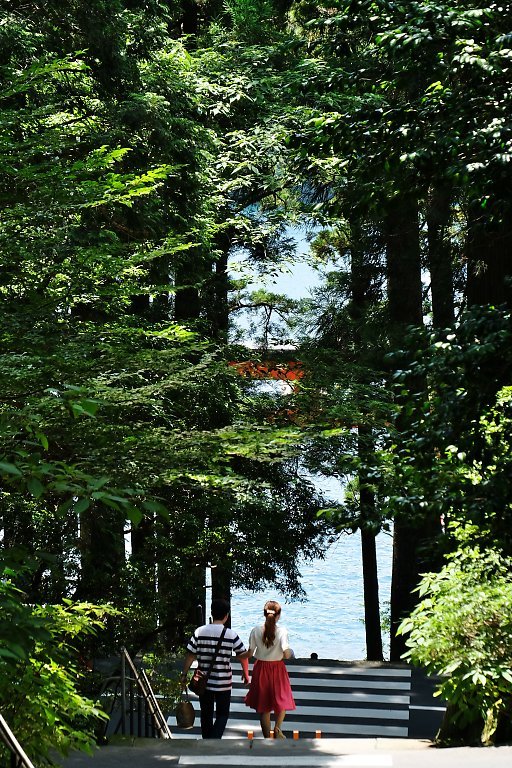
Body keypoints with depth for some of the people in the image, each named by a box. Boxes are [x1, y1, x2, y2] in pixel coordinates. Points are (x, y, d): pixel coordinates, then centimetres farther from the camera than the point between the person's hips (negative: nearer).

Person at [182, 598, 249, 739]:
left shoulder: (199, 632, -6)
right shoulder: (231, 634, -9)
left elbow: (190, 655, -4)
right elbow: (243, 655, -1)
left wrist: (184, 675, 6)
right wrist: (246, 673, 16)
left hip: (203, 682, 2)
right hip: (223, 682, -2)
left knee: (206, 714, 16)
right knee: (222, 714, 11)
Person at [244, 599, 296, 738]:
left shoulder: (256, 630, -9)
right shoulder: (282, 631, -15)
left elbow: (250, 654, -6)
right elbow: (286, 654, -20)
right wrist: (290, 651, 2)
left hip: (261, 668, 2)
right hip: (277, 669, -2)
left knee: (263, 707, 12)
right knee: (282, 701, 20)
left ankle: (267, 737, 15)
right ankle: (277, 728, 1)